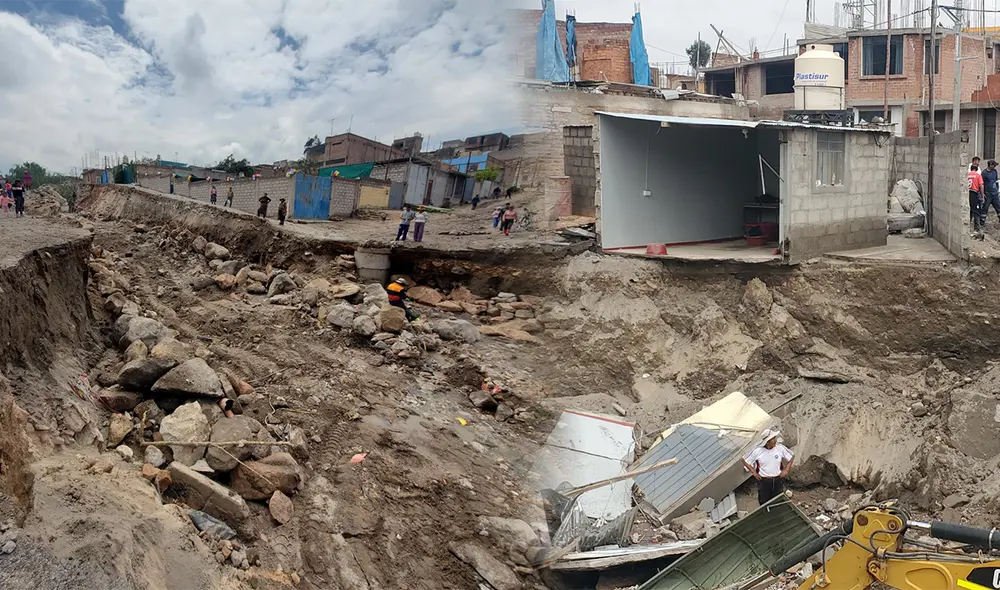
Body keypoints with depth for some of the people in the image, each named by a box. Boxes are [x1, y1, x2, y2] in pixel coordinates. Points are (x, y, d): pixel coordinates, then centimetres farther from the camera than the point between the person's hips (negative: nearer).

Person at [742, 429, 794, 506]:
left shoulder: (780, 447, -12)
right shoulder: (757, 450, -17)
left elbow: (792, 457, 4)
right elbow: (745, 460, -6)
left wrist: (786, 469, -3)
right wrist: (754, 472, -9)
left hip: (778, 480, 2)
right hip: (763, 481, -2)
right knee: (764, 503, 10)